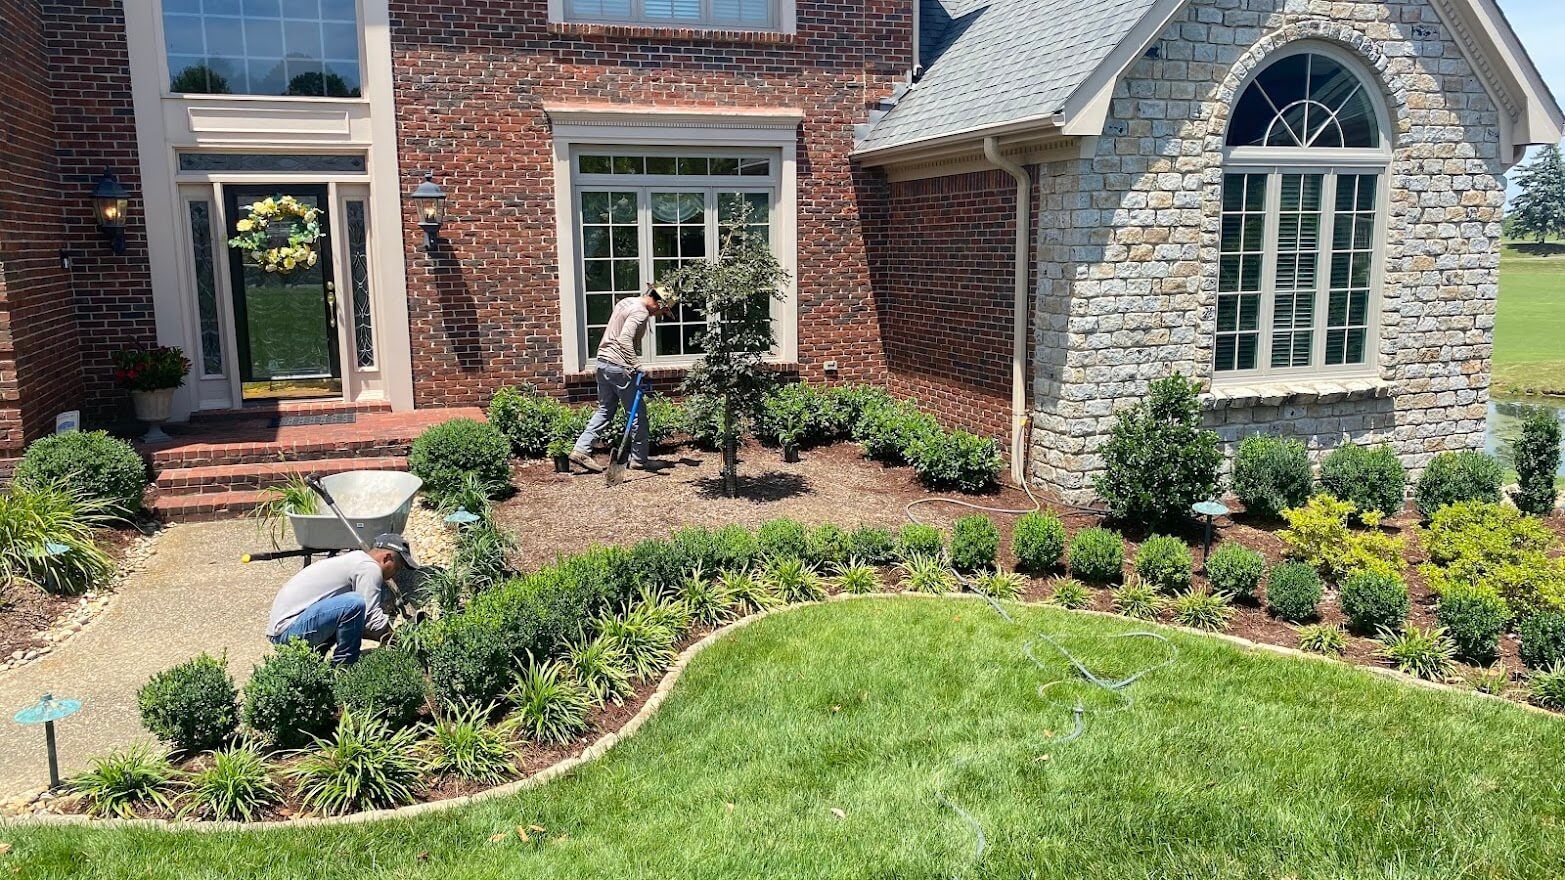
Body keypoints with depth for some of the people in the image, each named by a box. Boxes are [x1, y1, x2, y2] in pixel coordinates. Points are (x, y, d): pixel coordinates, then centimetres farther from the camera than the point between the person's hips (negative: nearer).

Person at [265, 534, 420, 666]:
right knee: (354, 604, -26)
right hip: (289, 630, -10)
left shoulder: (355, 559, 17)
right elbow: (372, 619, -17)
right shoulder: (370, 568, -13)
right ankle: (343, 667, -11)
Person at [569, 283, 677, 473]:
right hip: (619, 366, -9)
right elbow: (625, 339, -27)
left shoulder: (625, 302, 16)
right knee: (638, 414, 2)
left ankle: (581, 450, 7)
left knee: (605, 410, 14)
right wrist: (637, 367, -30)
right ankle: (639, 459, 10)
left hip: (603, 361, 9)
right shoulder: (640, 312, -15)